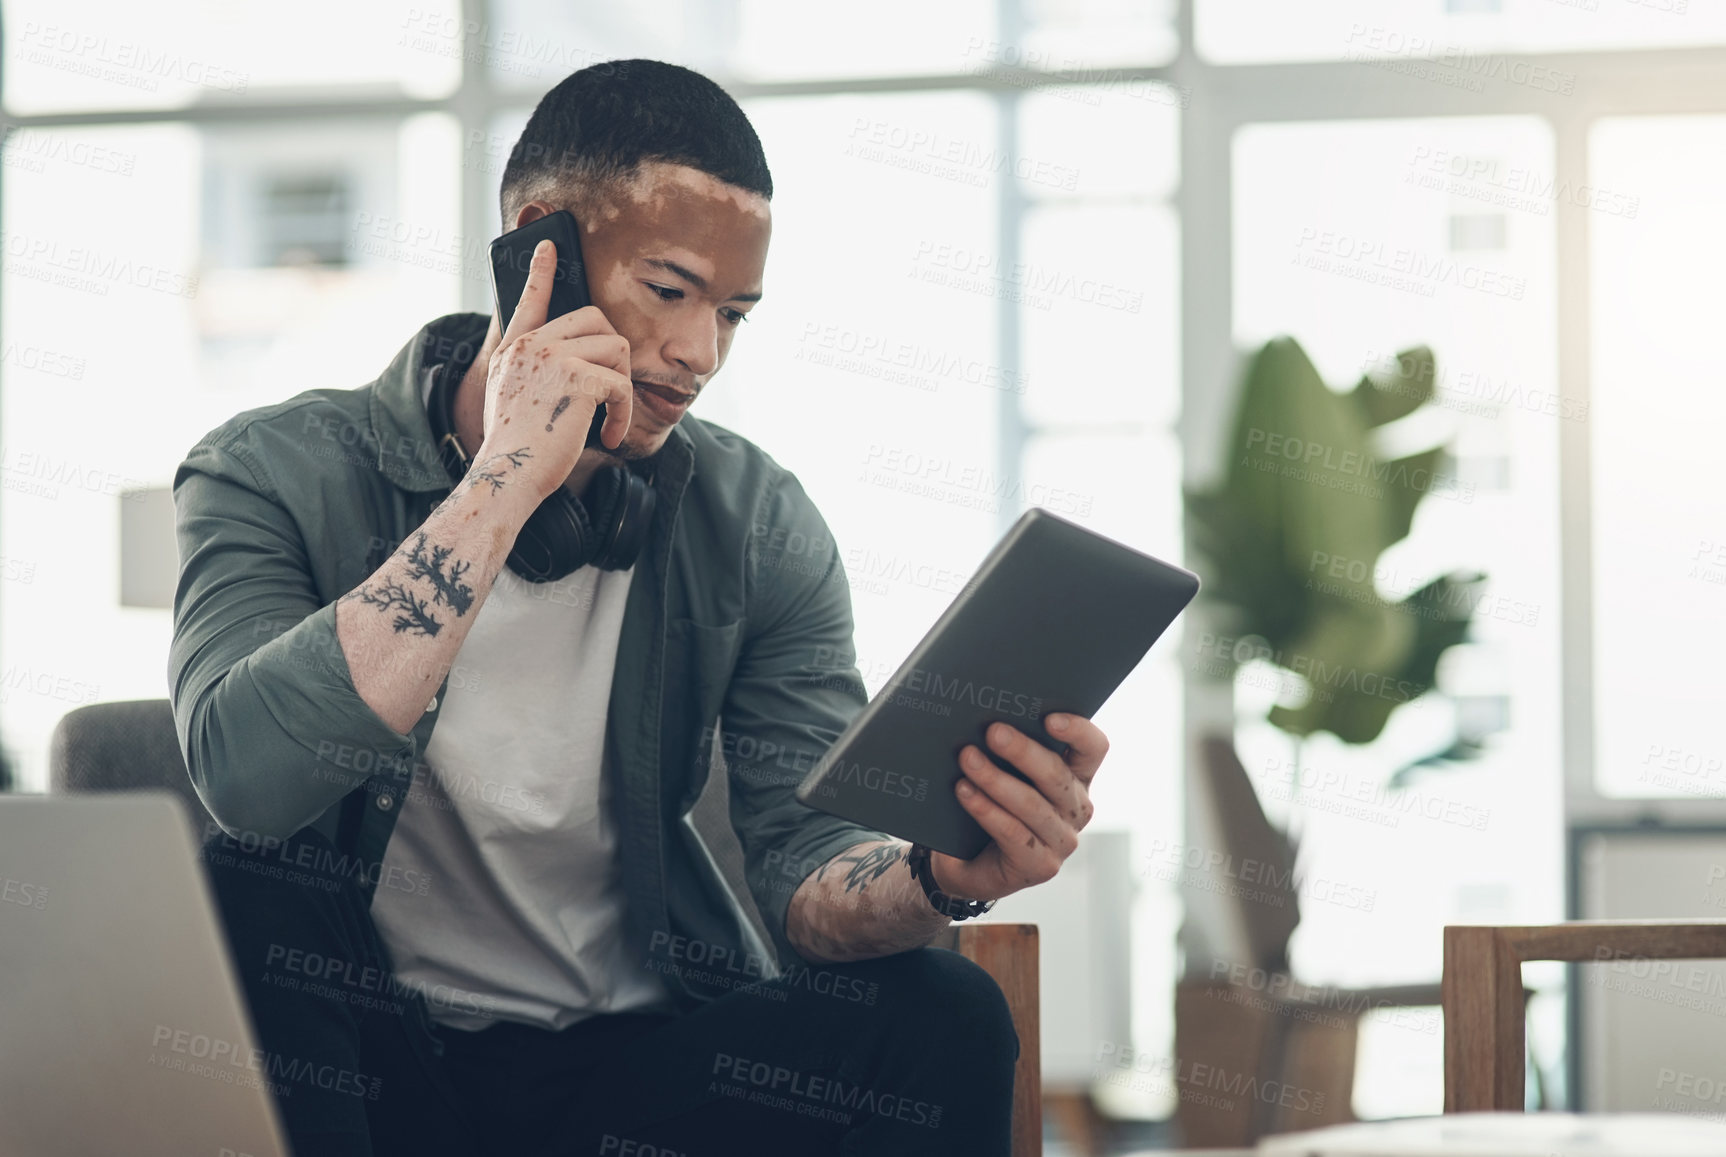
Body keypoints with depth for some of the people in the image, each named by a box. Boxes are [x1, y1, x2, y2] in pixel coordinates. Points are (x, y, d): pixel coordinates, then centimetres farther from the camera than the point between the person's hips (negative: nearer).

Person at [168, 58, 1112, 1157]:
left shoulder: (758, 525, 0)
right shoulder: (277, 475, -10)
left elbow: (810, 859, -8)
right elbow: (246, 775, -30)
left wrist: (940, 874, -33)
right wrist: (510, 479, -29)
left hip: (635, 1055, 2)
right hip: (357, 1062, -2)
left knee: (943, 1017, -23)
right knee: (218, 902, -32)